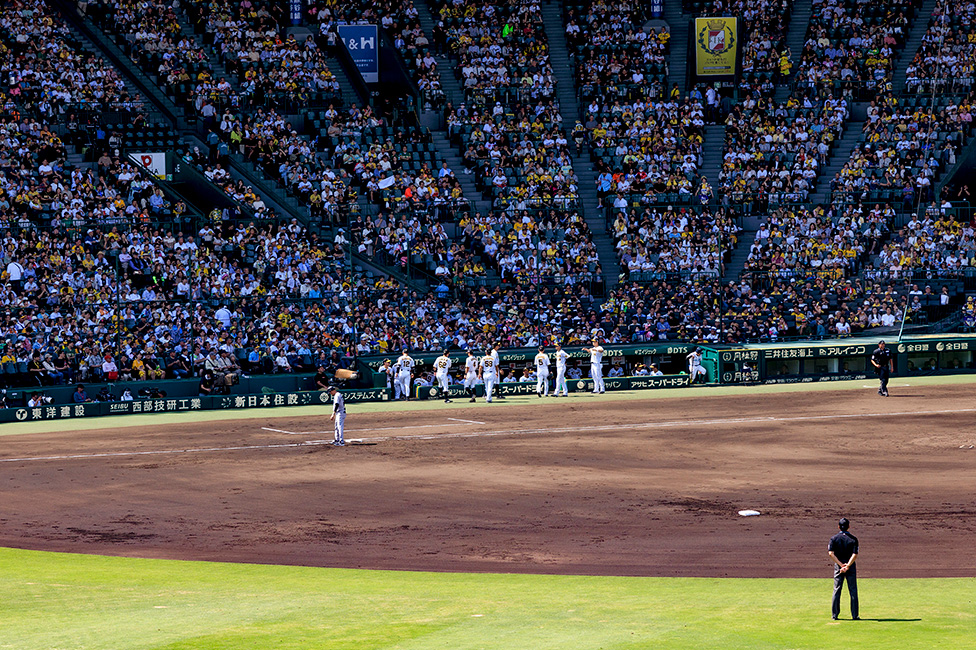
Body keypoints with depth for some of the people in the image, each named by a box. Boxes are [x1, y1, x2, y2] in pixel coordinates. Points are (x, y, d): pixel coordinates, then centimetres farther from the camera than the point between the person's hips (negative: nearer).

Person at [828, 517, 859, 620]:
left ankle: (834, 615, 4)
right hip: (851, 567, -1)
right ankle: (855, 615, 2)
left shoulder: (834, 538, 0)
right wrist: (847, 566, -15)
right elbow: (855, 555, -13)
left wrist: (841, 565, -13)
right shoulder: (853, 539, -3)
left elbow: (831, 553, -11)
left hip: (838, 566, 1)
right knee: (853, 591, 4)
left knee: (836, 590, 6)